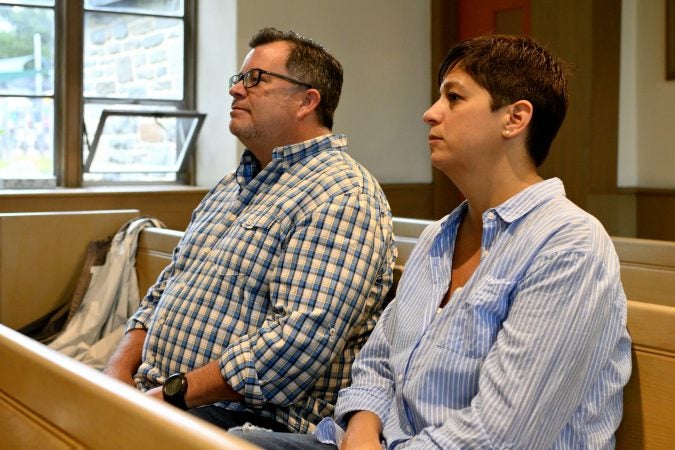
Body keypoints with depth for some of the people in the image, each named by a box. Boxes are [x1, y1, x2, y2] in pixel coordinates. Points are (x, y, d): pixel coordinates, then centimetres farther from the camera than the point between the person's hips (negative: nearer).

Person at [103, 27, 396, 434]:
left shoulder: (342, 198, -12)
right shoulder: (233, 186, 19)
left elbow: (303, 339, -23)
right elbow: (167, 289, 21)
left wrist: (175, 393, -19)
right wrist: (119, 373, 4)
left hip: (250, 416, -9)